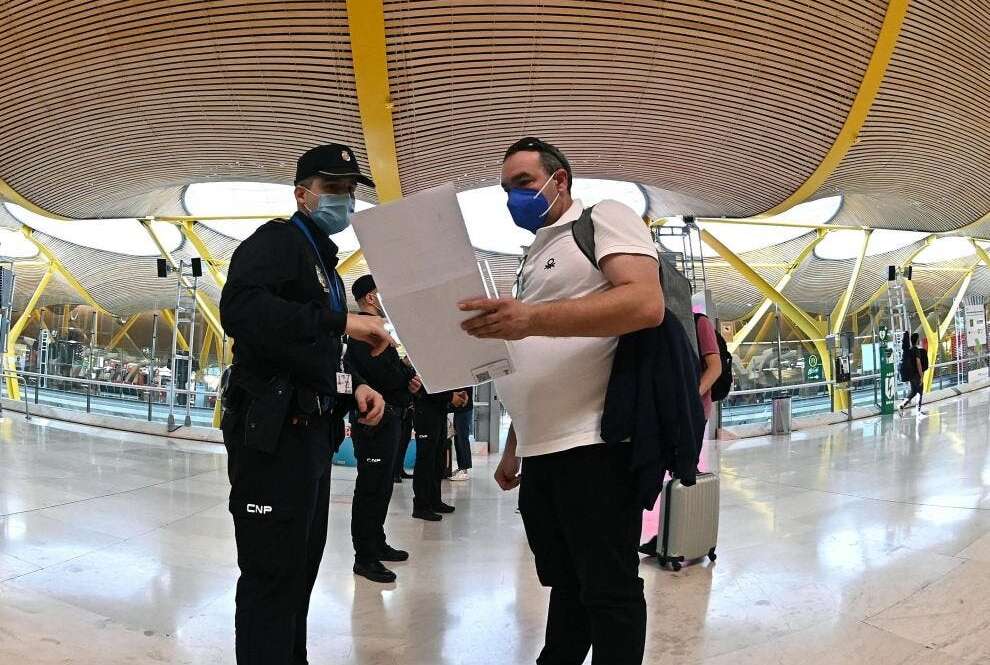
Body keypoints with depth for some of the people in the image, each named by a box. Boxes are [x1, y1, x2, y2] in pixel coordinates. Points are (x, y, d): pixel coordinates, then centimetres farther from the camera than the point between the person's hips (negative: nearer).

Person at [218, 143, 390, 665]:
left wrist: (354, 387, 6)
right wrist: (340, 320, -27)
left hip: (312, 435, 10)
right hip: (273, 433, -10)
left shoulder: (324, 263, 21)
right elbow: (239, 308, -27)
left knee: (301, 566, 18)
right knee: (272, 573, -4)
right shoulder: (278, 239, -7)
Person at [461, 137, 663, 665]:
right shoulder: (535, 259, 25)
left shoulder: (605, 219, 0)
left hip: (594, 445, -8)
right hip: (540, 452, 8)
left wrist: (534, 318, -29)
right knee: (565, 583, 15)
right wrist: (512, 451, 23)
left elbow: (646, 304, -18)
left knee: (608, 589, -2)